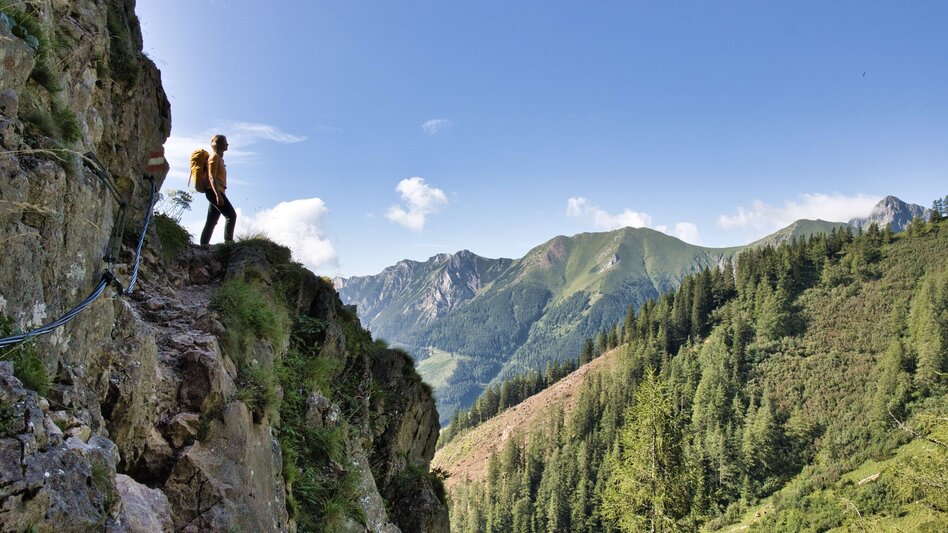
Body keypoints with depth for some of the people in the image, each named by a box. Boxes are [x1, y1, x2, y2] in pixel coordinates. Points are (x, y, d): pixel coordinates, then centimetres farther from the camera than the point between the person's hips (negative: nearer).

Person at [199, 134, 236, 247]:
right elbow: (211, 177, -16)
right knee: (231, 215, -15)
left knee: (211, 221, 7)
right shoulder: (214, 156, -6)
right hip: (214, 191, -10)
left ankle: (203, 245, 6)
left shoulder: (219, 157, 23)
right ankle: (228, 240, -18)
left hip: (216, 192, 10)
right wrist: (218, 195, -25)